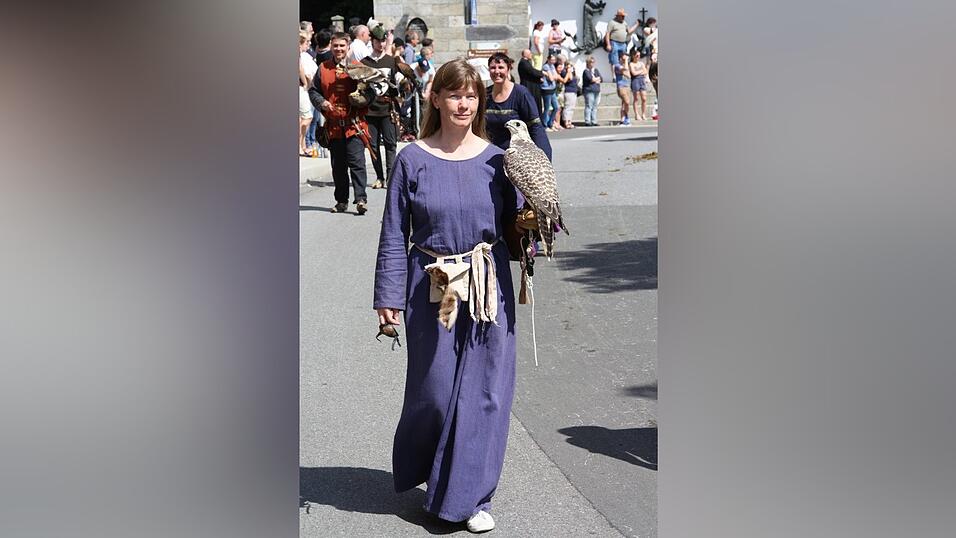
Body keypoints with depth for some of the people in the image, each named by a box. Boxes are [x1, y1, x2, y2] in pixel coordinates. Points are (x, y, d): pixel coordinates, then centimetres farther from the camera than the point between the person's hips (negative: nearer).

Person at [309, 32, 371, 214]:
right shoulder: (323, 68, 10)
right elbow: (313, 91, 15)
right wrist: (321, 102, -5)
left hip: (354, 125, -3)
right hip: (333, 125, 3)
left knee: (357, 163, -10)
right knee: (338, 166, 10)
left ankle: (361, 199, -9)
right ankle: (341, 201, 19)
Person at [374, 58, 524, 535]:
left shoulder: (495, 158, 3)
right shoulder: (413, 159, -2)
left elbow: (513, 223, 8)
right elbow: (394, 233, -1)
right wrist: (388, 296, -4)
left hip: (488, 286, 2)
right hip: (432, 286, -2)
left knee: (483, 391, 4)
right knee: (434, 389, 7)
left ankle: (471, 495, 17)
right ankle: (420, 469, 37)